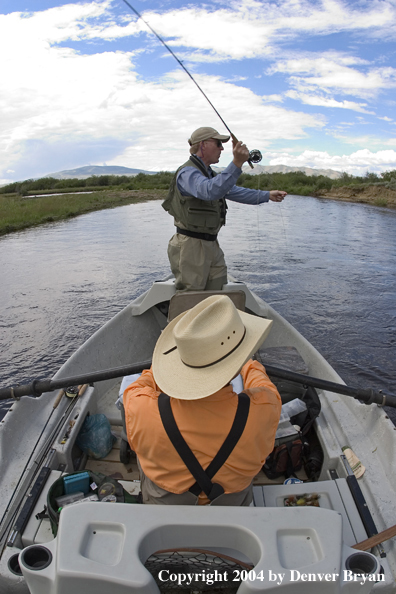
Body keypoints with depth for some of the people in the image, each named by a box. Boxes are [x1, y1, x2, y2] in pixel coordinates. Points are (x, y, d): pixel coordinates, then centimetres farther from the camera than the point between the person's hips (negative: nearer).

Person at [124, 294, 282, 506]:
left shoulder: (143, 410, -38)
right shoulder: (264, 409, -38)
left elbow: (135, 390, -11)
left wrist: (156, 370, 9)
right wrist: (252, 367, 12)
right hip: (233, 505, 1)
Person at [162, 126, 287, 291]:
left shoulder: (209, 174, 20)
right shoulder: (187, 172, -15)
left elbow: (234, 192, 28)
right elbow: (210, 191, -36)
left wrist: (267, 195, 25)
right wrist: (237, 163, -42)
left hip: (211, 245, 10)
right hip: (190, 245, -10)